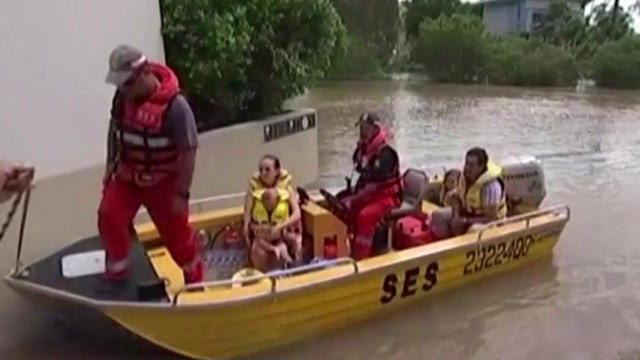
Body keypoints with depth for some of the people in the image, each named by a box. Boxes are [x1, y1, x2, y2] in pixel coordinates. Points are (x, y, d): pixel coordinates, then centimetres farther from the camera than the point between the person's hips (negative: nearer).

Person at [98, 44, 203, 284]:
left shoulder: (175, 105, -26)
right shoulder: (123, 96, -8)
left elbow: (188, 152, -22)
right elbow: (115, 130, 11)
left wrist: (181, 194, -20)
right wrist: (110, 165, 10)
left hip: (163, 181, -4)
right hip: (127, 175, 5)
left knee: (177, 233, 7)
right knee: (109, 216, -13)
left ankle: (195, 279, 32)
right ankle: (116, 272, 11)